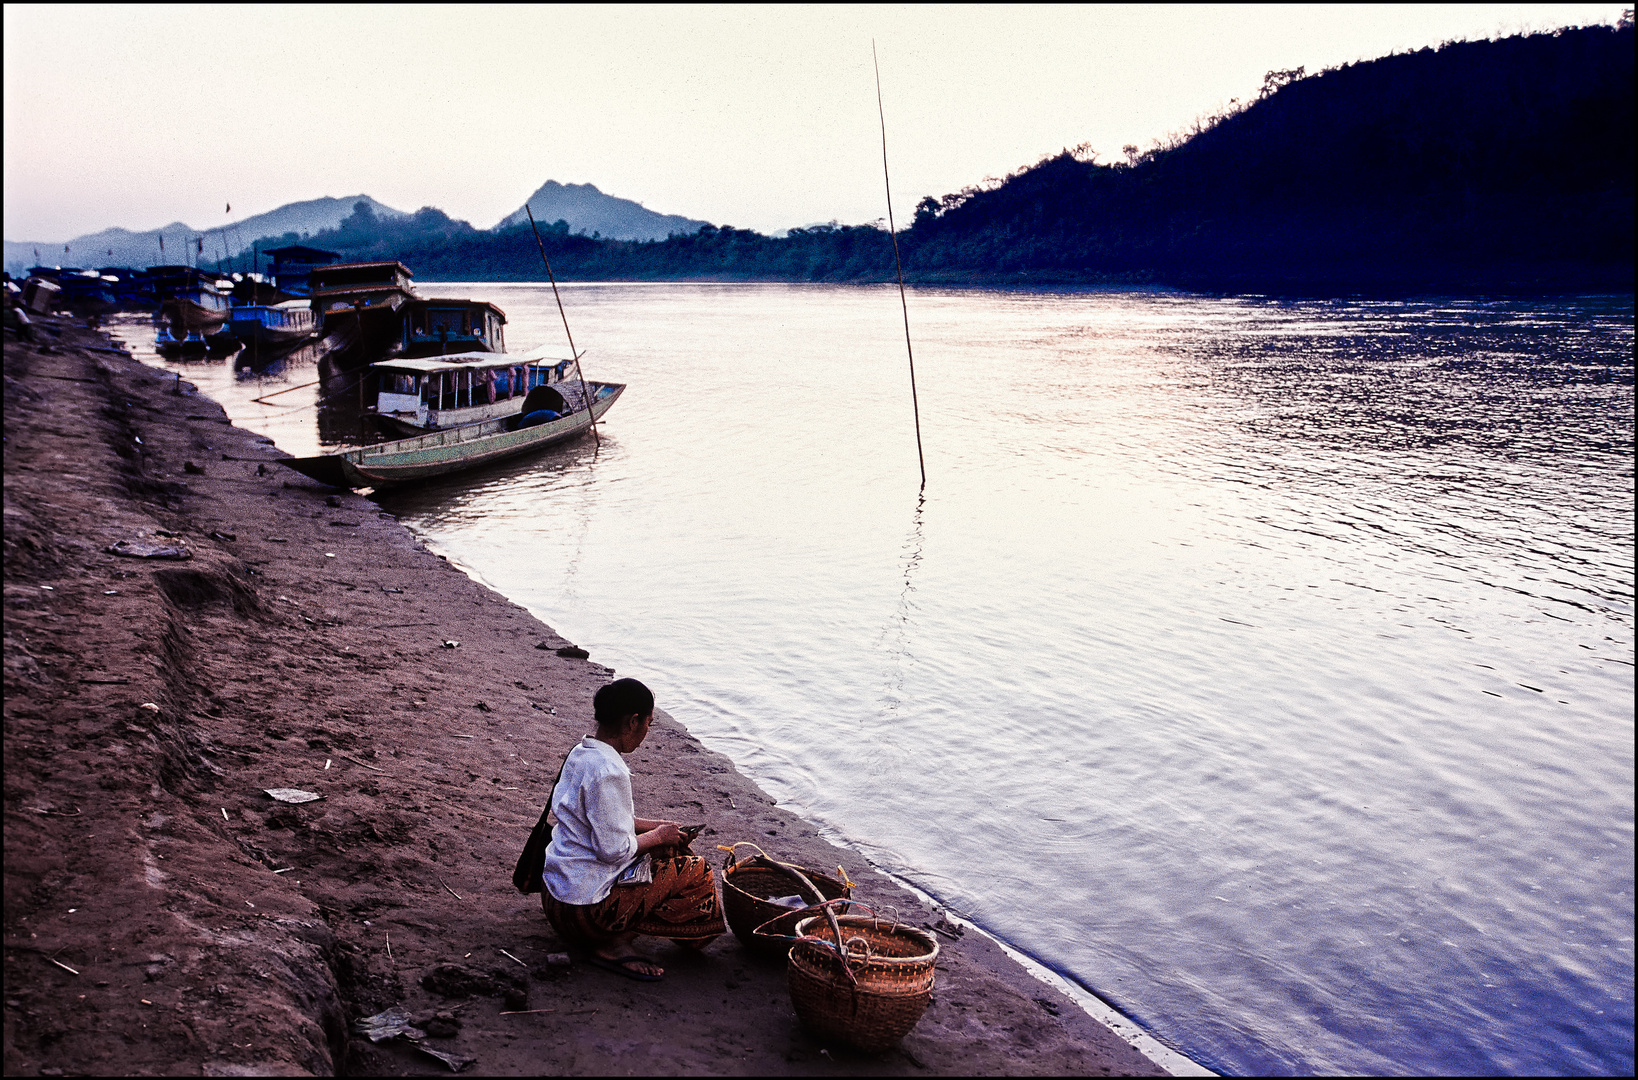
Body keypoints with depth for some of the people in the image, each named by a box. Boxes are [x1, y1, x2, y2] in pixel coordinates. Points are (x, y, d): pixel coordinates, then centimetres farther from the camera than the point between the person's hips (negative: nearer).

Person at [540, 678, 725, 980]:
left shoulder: (580, 753, 6)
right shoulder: (609, 773, -24)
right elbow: (614, 850, -23)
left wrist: (654, 826, 11)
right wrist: (658, 835, -7)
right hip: (584, 908, -10)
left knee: (669, 850, 19)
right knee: (696, 874, -3)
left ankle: (609, 936, 10)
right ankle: (614, 942, -3)